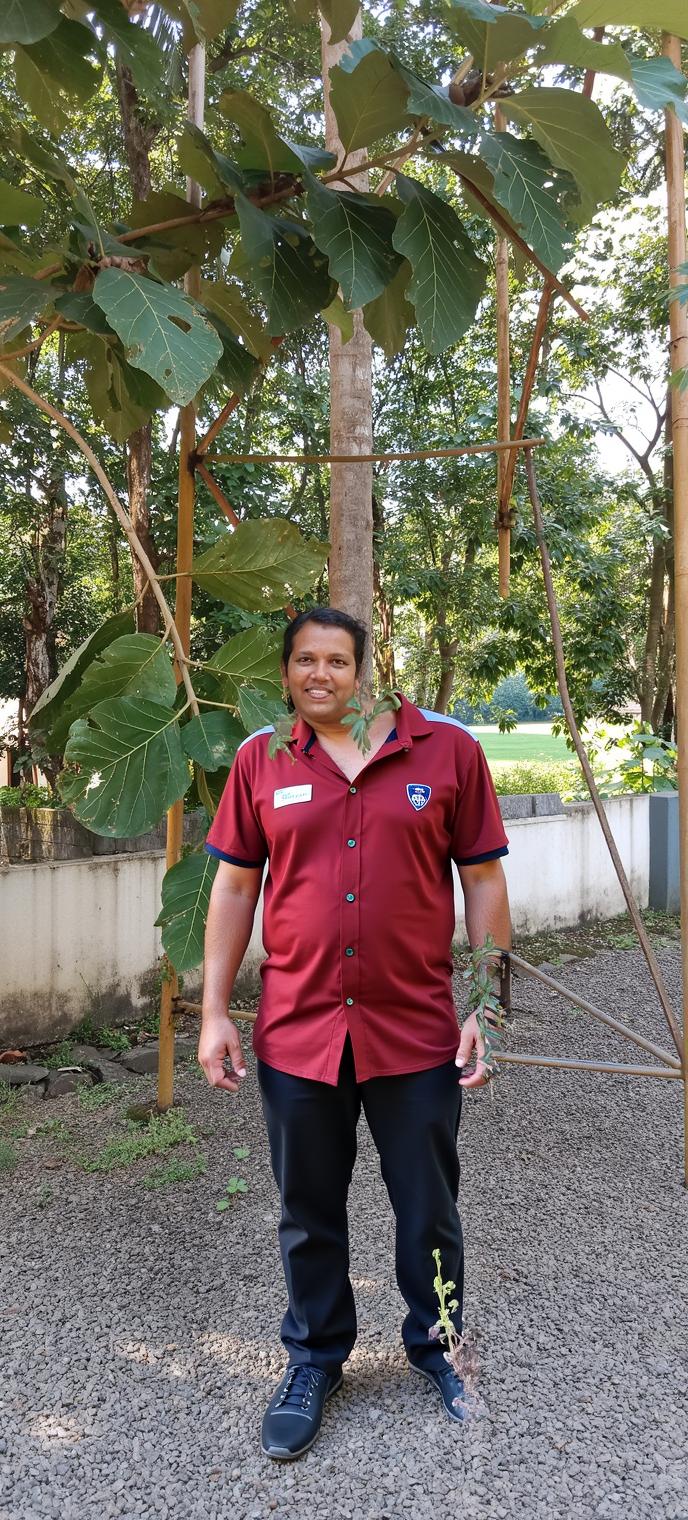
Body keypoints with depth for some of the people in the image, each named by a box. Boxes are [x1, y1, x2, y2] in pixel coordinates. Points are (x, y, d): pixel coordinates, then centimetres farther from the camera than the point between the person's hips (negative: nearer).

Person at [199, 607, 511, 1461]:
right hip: (296, 1032, 2)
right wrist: (214, 1011, 3)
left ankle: (436, 1346, 44)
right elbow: (234, 887, 5)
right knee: (308, 1215, 18)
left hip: (417, 1031, -1)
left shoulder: (448, 750, -4)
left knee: (429, 1210, 17)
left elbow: (483, 880, 0)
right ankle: (316, 1359, 42)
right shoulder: (259, 761, 1)